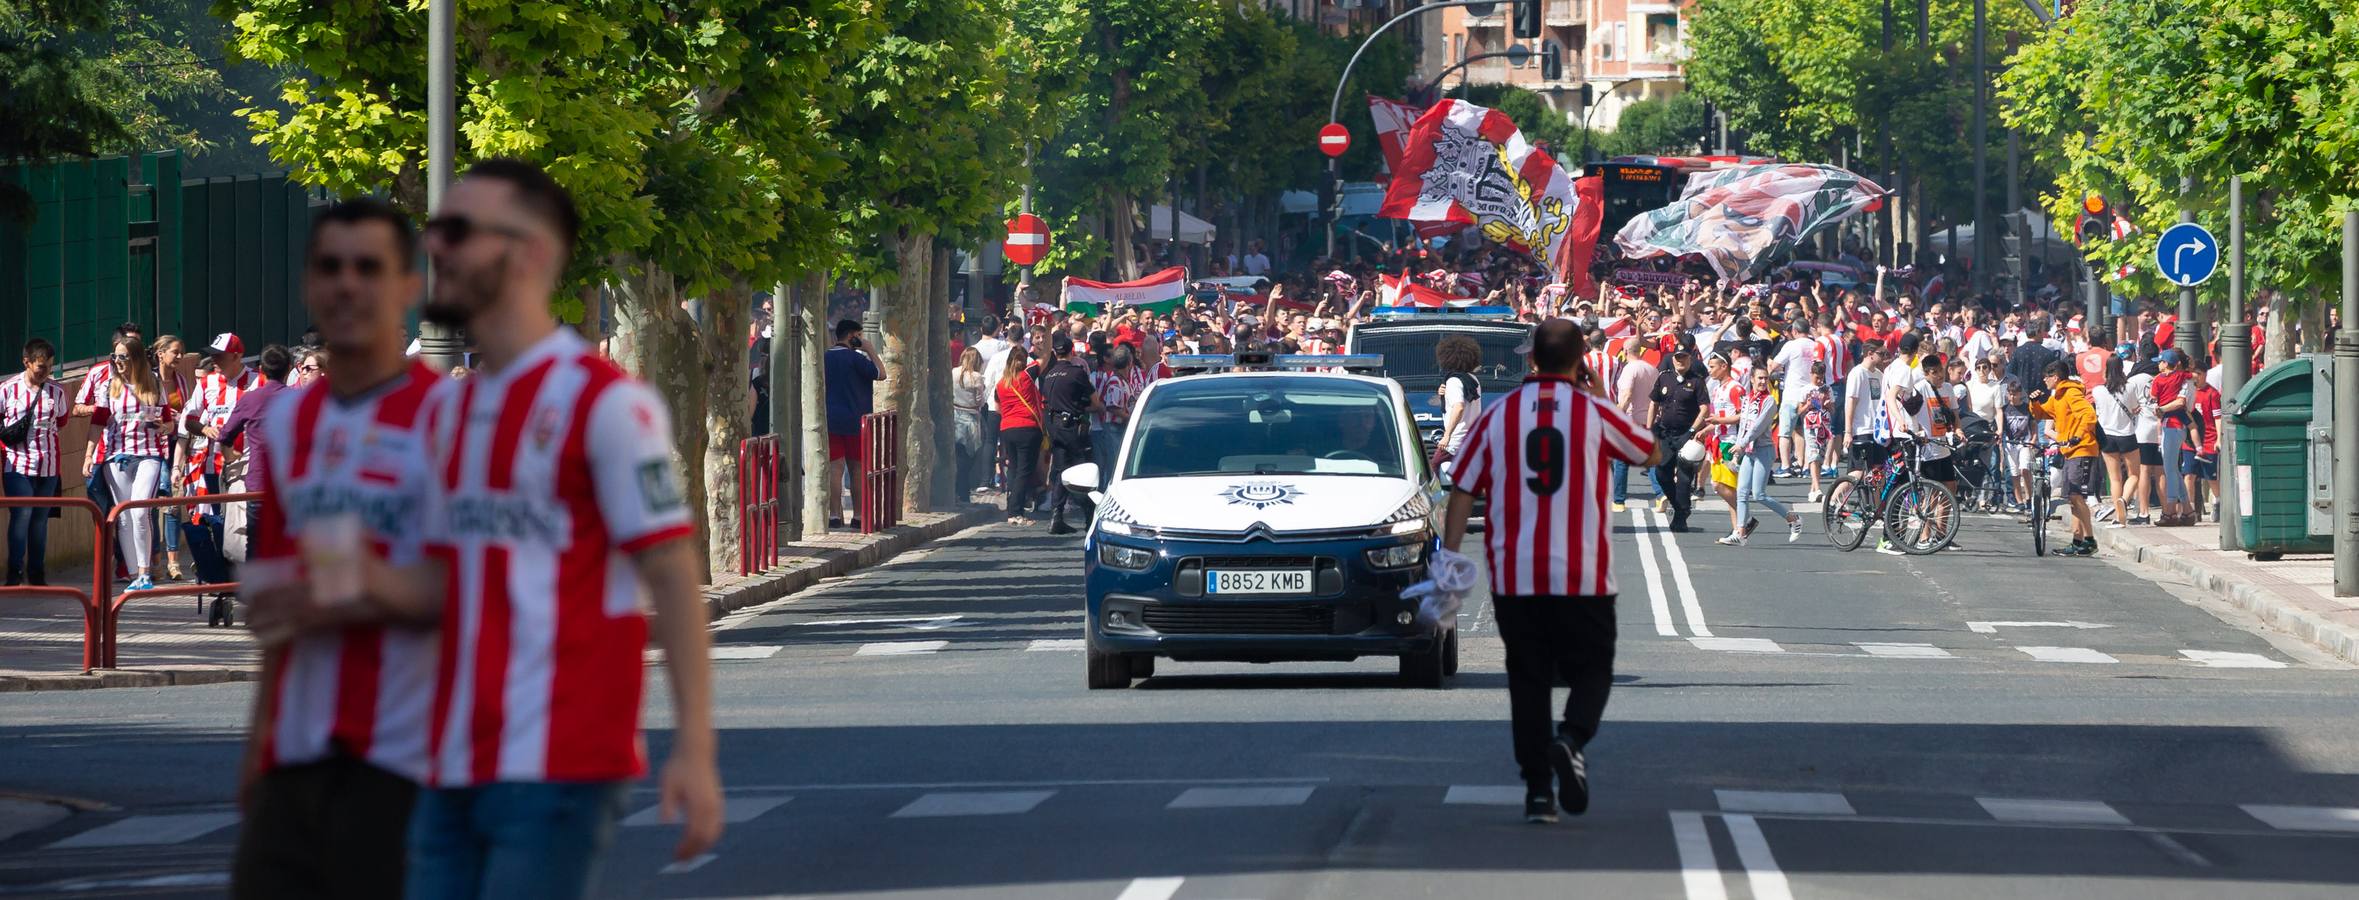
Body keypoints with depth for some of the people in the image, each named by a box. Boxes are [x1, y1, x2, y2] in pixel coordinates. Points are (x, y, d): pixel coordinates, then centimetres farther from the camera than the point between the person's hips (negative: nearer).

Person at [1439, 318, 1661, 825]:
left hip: (1514, 575, 2)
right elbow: (1652, 454, 15)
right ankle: (1571, 740, -19)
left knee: (1528, 681, 9)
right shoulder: (1596, 413, -2)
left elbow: (1462, 492, 2)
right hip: (1583, 575, -2)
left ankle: (1537, 789, 6)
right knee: (1591, 672, 9)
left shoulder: (1497, 416, 3)